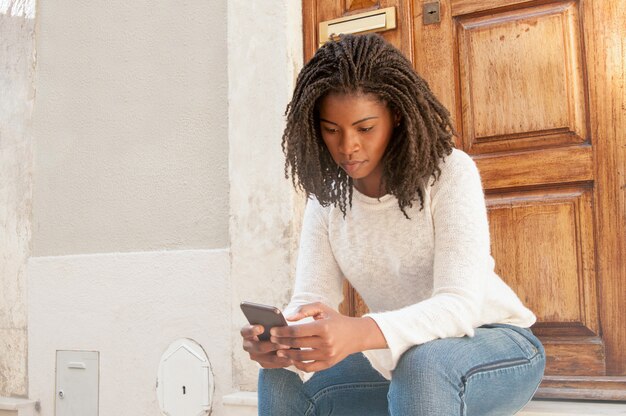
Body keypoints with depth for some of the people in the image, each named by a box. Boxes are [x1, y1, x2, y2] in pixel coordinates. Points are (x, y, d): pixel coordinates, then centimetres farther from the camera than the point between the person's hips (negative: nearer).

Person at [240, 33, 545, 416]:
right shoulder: (326, 194, -4)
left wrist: (358, 334, -48)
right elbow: (312, 300, -12)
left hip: (496, 343, -4)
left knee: (422, 366, -36)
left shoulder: (450, 172, -20)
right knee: (281, 380, -12)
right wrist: (284, 340, -37)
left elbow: (460, 305, -30)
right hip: (402, 357, 5)